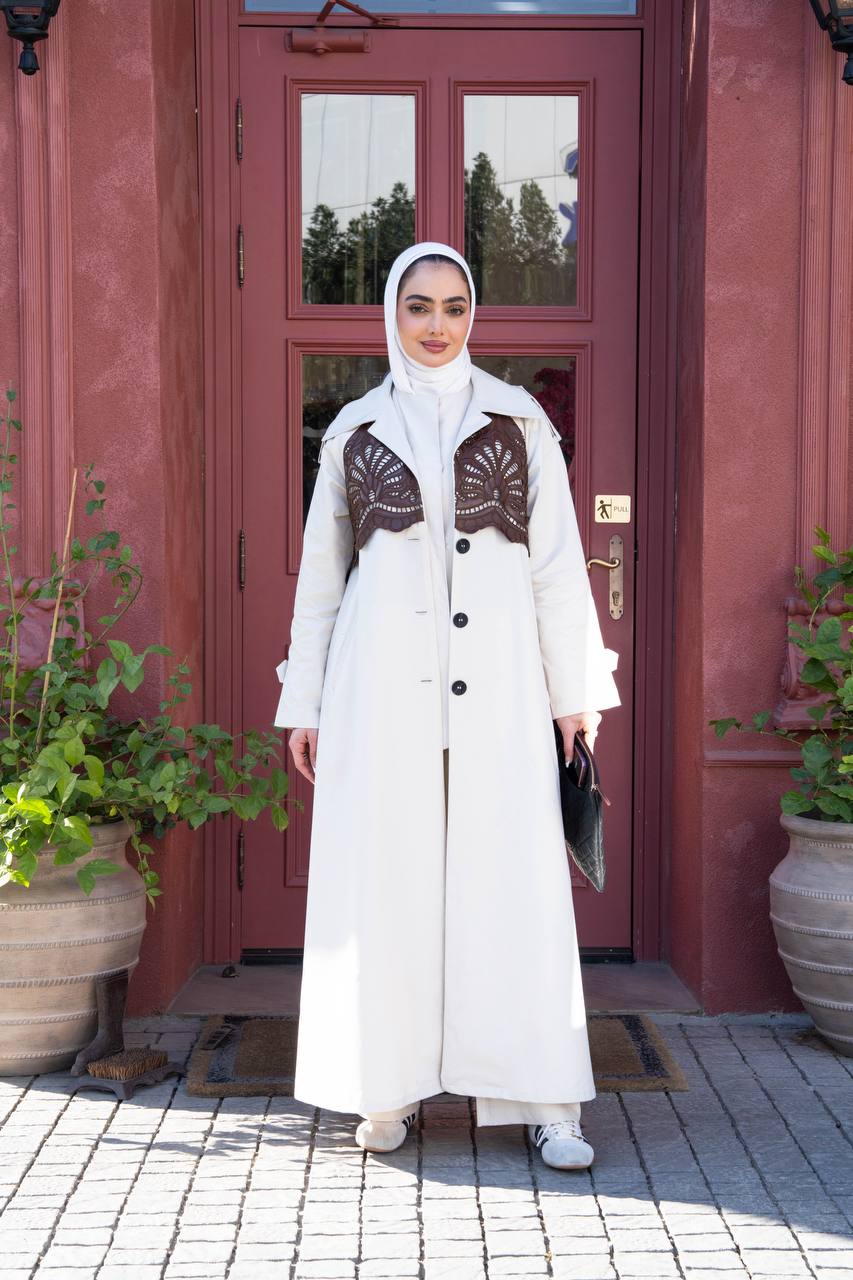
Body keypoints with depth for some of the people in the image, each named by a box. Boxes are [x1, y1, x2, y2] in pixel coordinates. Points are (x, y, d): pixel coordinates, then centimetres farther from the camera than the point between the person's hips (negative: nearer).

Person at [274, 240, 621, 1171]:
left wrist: (575, 690, 4)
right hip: (384, 680, 1)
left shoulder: (518, 420, 9)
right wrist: (304, 701, 10)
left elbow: (557, 562, 8)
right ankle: (391, 1087, 15)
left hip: (495, 679, -1)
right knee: (387, 876, 2)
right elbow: (320, 574, 14)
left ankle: (545, 1101, 5)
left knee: (513, 877, -2)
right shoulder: (355, 430, 11)